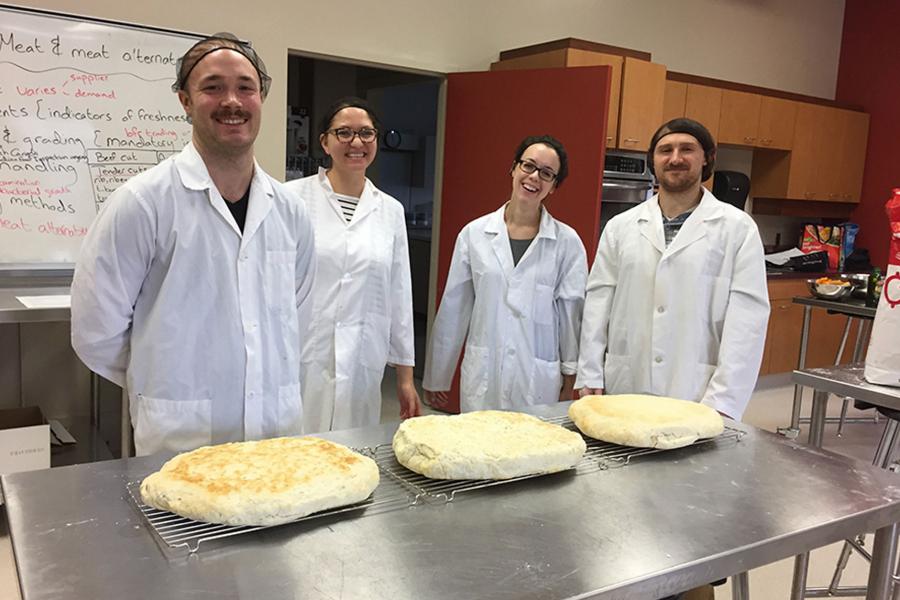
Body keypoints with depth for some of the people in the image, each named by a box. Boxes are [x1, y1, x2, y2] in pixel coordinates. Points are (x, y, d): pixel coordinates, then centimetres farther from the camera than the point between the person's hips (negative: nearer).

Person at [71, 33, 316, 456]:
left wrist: (272, 383, 10)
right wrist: (167, 384, 3)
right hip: (179, 443, -4)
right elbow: (96, 333, -7)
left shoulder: (289, 211, 3)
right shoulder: (143, 201, -12)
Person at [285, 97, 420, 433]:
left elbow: (399, 297, 12)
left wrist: (405, 377, 12)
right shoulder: (293, 198, -2)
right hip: (299, 365, -2)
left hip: (361, 367, 3)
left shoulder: (391, 211, 9)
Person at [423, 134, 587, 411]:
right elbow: (453, 309, 6)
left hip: (538, 382, -1)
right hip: (482, 377, 1)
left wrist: (570, 381, 3)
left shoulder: (567, 241, -1)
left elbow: (572, 314, 2)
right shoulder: (474, 233, 1)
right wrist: (436, 377, 9)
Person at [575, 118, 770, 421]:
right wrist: (590, 379, 1)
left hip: (697, 399, -2)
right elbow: (598, 302, 5)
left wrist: (722, 401, -12)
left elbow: (747, 314, -6)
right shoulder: (620, 226, 7)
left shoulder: (738, 228, 0)